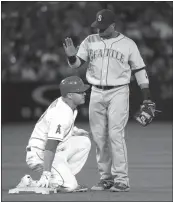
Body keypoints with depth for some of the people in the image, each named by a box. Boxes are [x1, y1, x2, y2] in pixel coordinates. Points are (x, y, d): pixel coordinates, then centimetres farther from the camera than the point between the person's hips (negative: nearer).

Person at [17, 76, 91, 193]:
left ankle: (58, 179, 1)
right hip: (39, 155, -10)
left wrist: (75, 131, 8)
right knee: (69, 185, -20)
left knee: (84, 141, 0)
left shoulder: (67, 104, 5)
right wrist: (46, 173, -38)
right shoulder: (61, 113, -24)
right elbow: (50, 145, -31)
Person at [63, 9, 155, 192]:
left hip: (118, 93, -4)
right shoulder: (90, 41, 8)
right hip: (96, 93, 4)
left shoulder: (128, 44, 2)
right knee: (99, 137, 3)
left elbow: (139, 70, 5)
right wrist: (71, 56, -15)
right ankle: (106, 178, 11)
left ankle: (121, 180, -12)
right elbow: (76, 64, 8)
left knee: (115, 135, -13)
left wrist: (146, 97, 0)